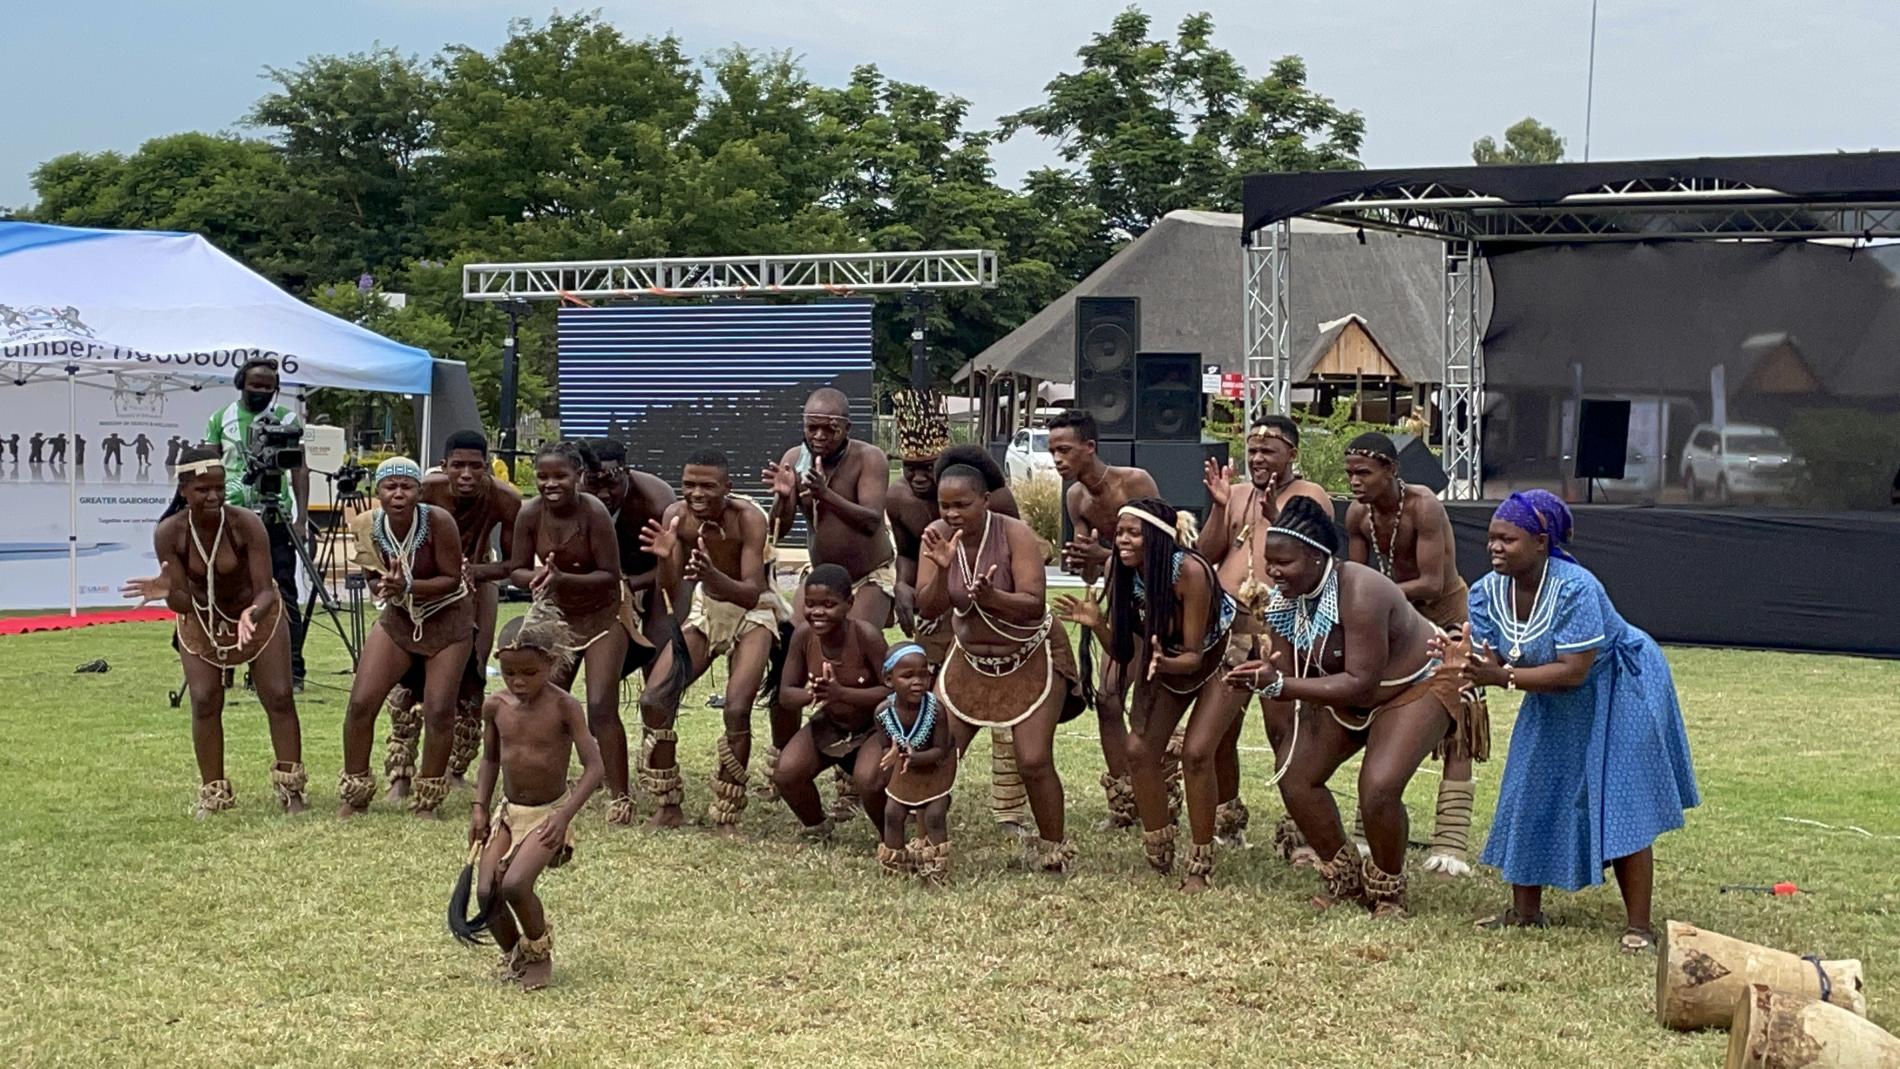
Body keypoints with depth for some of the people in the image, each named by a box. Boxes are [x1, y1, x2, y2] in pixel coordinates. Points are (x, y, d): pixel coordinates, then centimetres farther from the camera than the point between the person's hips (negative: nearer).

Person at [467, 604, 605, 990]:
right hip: (508, 812, 5)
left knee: (515, 884, -23)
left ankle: (539, 951, 6)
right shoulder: (495, 706, -1)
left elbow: (593, 766, -17)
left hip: (548, 813, -5)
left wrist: (564, 815, -25)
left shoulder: (563, 707, -15)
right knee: (487, 890, -9)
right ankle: (512, 953, 20)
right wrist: (480, 808, 5)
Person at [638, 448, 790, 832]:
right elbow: (670, 589, -14)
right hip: (704, 609, 5)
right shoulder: (676, 516, -14)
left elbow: (751, 593, -30)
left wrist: (711, 575, -49)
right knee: (653, 701, -6)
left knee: (737, 710, -22)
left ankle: (727, 816, -3)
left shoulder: (747, 518, -26)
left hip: (752, 613, -5)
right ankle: (667, 808, 10)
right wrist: (666, 557, -35)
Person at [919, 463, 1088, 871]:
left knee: (1034, 761, -11)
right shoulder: (938, 536, -12)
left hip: (1031, 659, -4)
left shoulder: (1015, 534, -23)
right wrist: (942, 569, -34)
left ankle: (1053, 849, 10)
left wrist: (990, 597, -45)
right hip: (970, 660, 4)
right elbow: (928, 608, -16)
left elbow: (1034, 605, -28)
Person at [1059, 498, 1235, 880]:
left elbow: (1193, 656, -28)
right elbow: (1121, 650, -11)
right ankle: (1160, 855, 13)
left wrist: (1162, 662, -48)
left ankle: (1200, 865, -2)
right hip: (1165, 658, 5)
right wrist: (1096, 624, -29)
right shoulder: (1120, 570, -18)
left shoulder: (1190, 572, -34)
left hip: (1219, 653, -5)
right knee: (1140, 750, -3)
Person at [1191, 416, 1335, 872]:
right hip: (1227, 628, 5)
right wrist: (1218, 506, -2)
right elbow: (1206, 555, 10)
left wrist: (1276, 517, -21)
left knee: (1285, 731, -2)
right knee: (1209, 741, 9)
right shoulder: (1235, 493, 18)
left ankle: (1295, 831, 9)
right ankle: (1227, 817, 28)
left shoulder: (1309, 496, 3)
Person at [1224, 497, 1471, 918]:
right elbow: (1290, 675, -11)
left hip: (1417, 684, -8)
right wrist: (1263, 676, -37)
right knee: (1295, 777, -2)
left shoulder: (1360, 593, -36)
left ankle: (1388, 893, 0)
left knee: (1378, 788, -25)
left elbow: (1361, 685, -37)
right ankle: (1346, 879, 16)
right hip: (1346, 692, 8)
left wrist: (1279, 685, -43)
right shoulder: (1284, 598, -13)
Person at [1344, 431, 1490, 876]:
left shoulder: (1423, 507, -29)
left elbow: (1432, 583, -34)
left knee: (1454, 732, -9)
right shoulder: (1358, 515, -9)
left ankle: (1451, 843, -10)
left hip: (1447, 618, -7)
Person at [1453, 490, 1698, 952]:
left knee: (1621, 805, -10)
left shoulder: (1574, 589, -34)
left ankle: (1638, 926, -5)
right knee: (1529, 797, 6)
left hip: (1620, 691, -7)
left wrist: (1504, 678, -42)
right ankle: (1525, 910, 18)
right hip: (1554, 703, 7)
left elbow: (1574, 671, -36)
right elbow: (1488, 660, -16)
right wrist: (1461, 663, -38)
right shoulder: (1489, 591, -13)